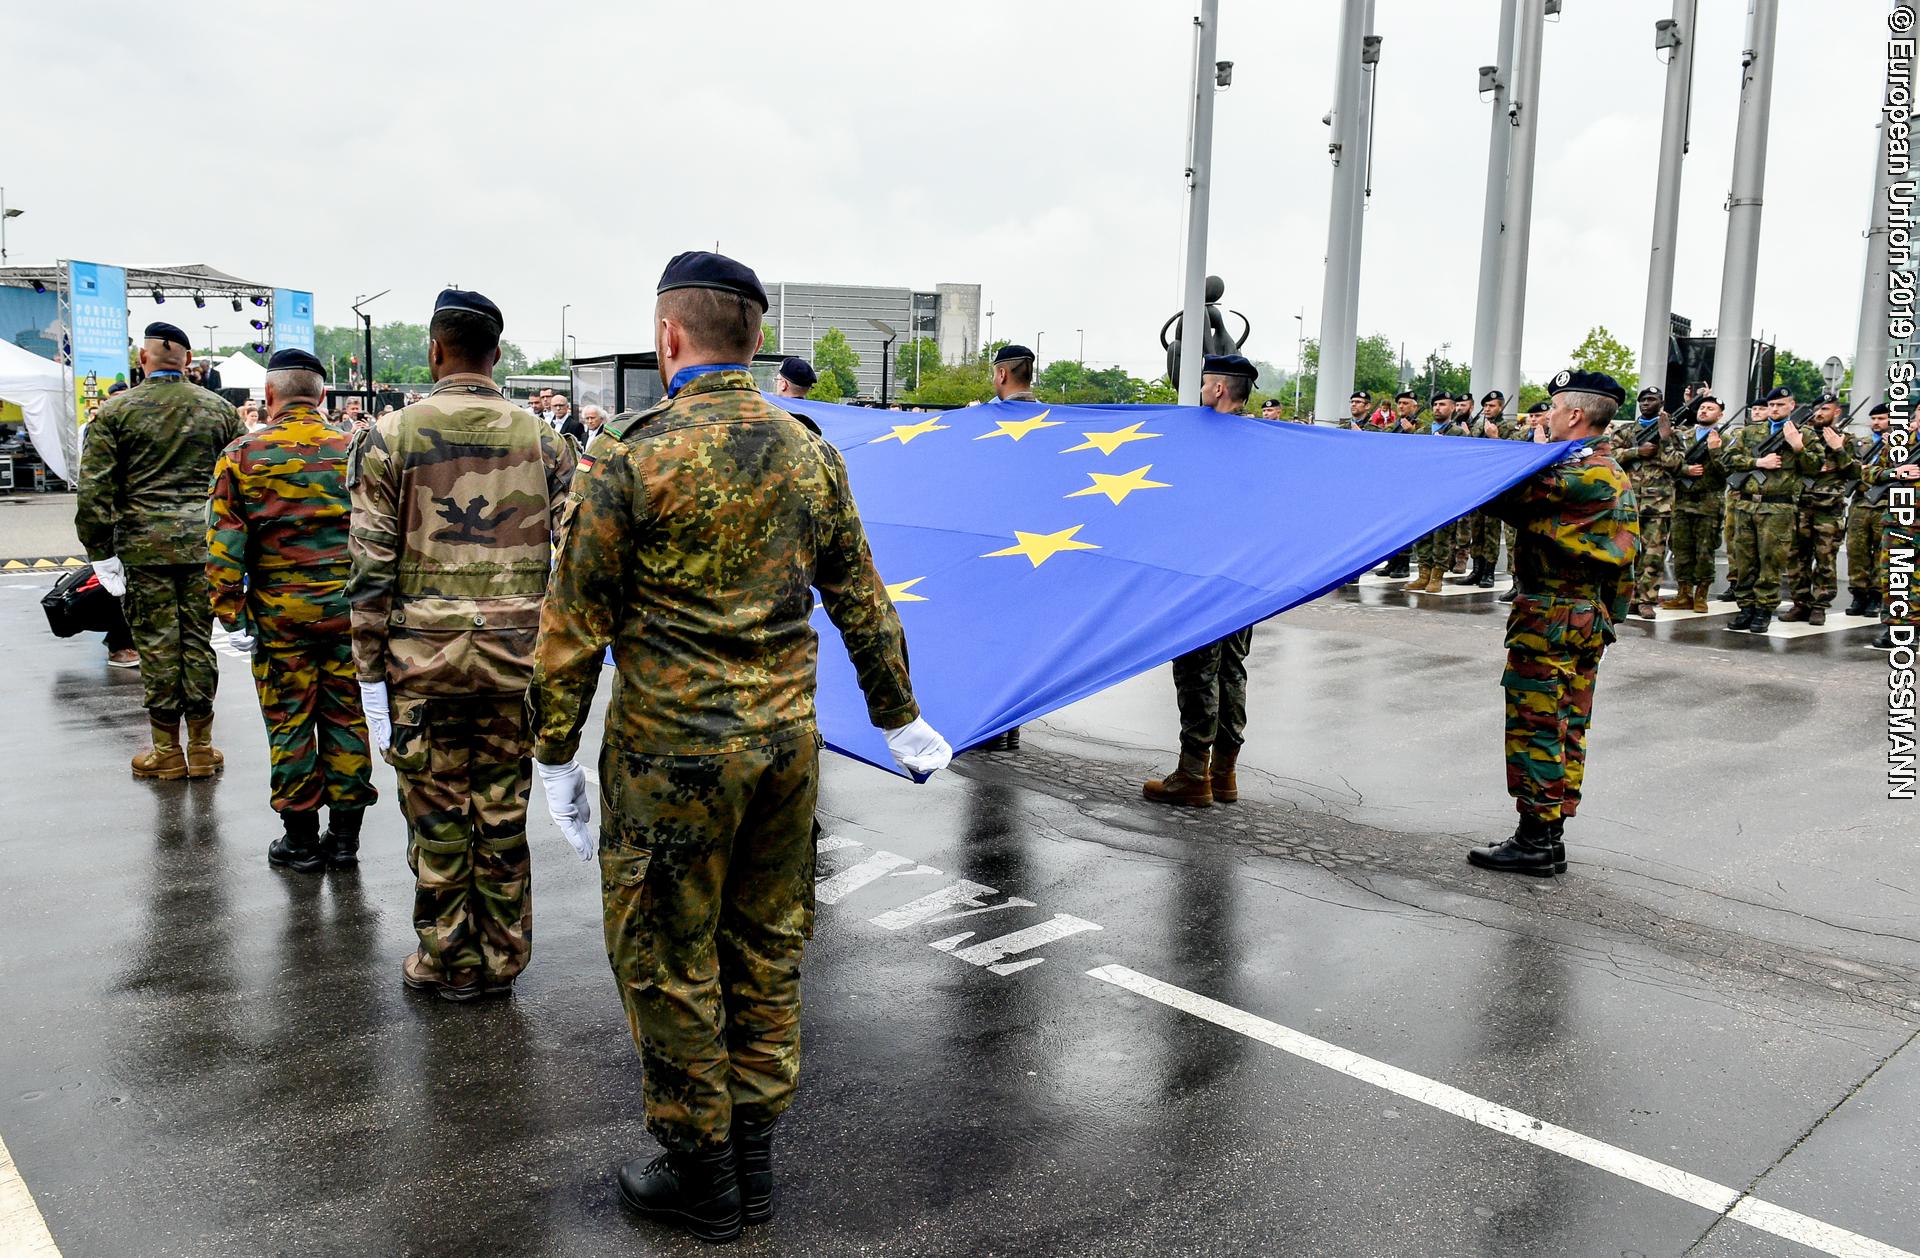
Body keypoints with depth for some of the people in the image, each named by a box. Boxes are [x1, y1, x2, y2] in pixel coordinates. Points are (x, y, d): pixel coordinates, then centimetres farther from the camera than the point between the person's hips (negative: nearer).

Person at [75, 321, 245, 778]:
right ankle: (201, 748, 13)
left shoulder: (116, 411, -1)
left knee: (157, 644, 4)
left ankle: (167, 750, 12)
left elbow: (94, 488, -4)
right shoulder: (219, 409, 6)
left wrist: (100, 550, 1)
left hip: (144, 544, -2)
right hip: (205, 541, 2)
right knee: (199, 641, 7)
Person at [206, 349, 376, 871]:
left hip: (280, 612, -1)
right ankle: (344, 835, 15)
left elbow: (223, 544, -4)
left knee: (289, 722, 7)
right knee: (347, 717, 8)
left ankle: (301, 839, 15)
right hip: (348, 608, 2)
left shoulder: (241, 456, -1)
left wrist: (232, 615, 1)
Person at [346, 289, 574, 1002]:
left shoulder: (389, 438, -3)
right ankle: (502, 961, 23)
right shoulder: (542, 440, 3)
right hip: (517, 660, 2)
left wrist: (370, 673, 0)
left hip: (424, 655, -2)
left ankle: (449, 964, 21)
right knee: (504, 815, 11)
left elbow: (371, 569, -6)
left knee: (437, 816, 9)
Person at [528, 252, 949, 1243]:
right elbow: (860, 602, 10)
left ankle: (698, 1174, 23)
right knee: (766, 948, 16)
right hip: (787, 742, 5)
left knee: (668, 960, 10)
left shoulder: (628, 458, -11)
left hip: (671, 752, -5)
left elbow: (577, 622, -8)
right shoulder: (810, 455, 4)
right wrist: (898, 717, 20)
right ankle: (754, 1155, 30)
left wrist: (556, 754, 1)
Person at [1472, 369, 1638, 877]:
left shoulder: (1580, 473, -17)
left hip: (1550, 615, -10)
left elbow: (1506, 498, -18)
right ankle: (1550, 837, 20)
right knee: (1568, 728, 12)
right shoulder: (1613, 474, 16)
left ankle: (1534, 841, 1)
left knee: (1534, 725, -4)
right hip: (1590, 616, 10)